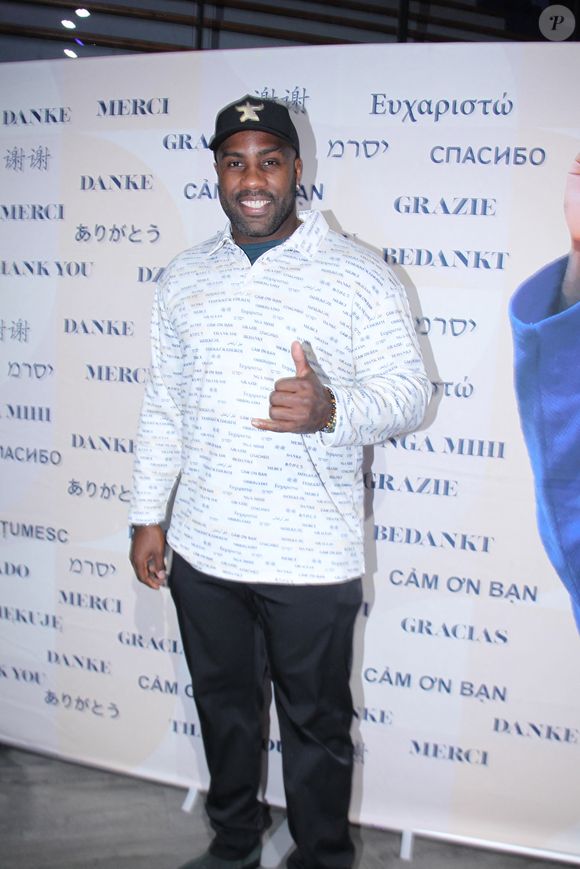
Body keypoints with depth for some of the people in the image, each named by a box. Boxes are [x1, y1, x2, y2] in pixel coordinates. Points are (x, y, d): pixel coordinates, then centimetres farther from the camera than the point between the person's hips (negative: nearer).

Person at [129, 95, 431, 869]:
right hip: (203, 550, 5)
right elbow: (163, 406, 10)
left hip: (311, 562, -4)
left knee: (315, 725, 13)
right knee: (223, 705, 23)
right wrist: (148, 516, 9)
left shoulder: (360, 276, -7)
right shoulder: (184, 278, 6)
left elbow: (409, 391, -8)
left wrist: (331, 411, -29)